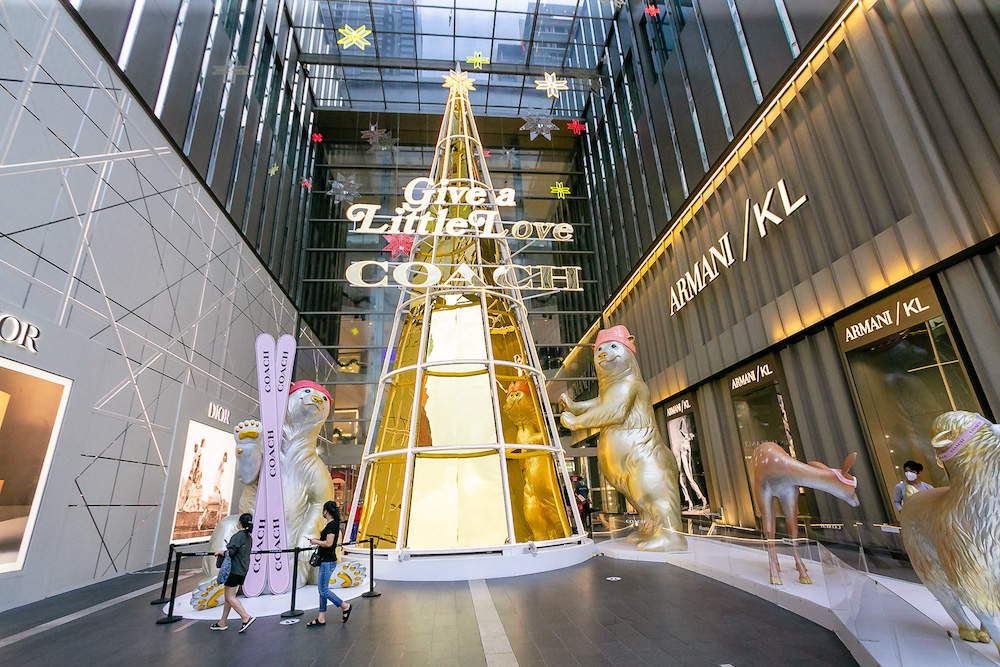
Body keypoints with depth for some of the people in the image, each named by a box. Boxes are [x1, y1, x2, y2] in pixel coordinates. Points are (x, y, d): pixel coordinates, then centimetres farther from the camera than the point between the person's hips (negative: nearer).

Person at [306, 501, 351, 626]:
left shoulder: (332, 525, -19)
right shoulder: (332, 524, 11)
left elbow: (328, 543, -25)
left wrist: (315, 541, -13)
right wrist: (317, 539, 14)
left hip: (328, 562, -10)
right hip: (325, 560, 10)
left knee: (324, 590, -3)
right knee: (322, 590, 14)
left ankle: (345, 606, 8)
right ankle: (321, 618, 21)